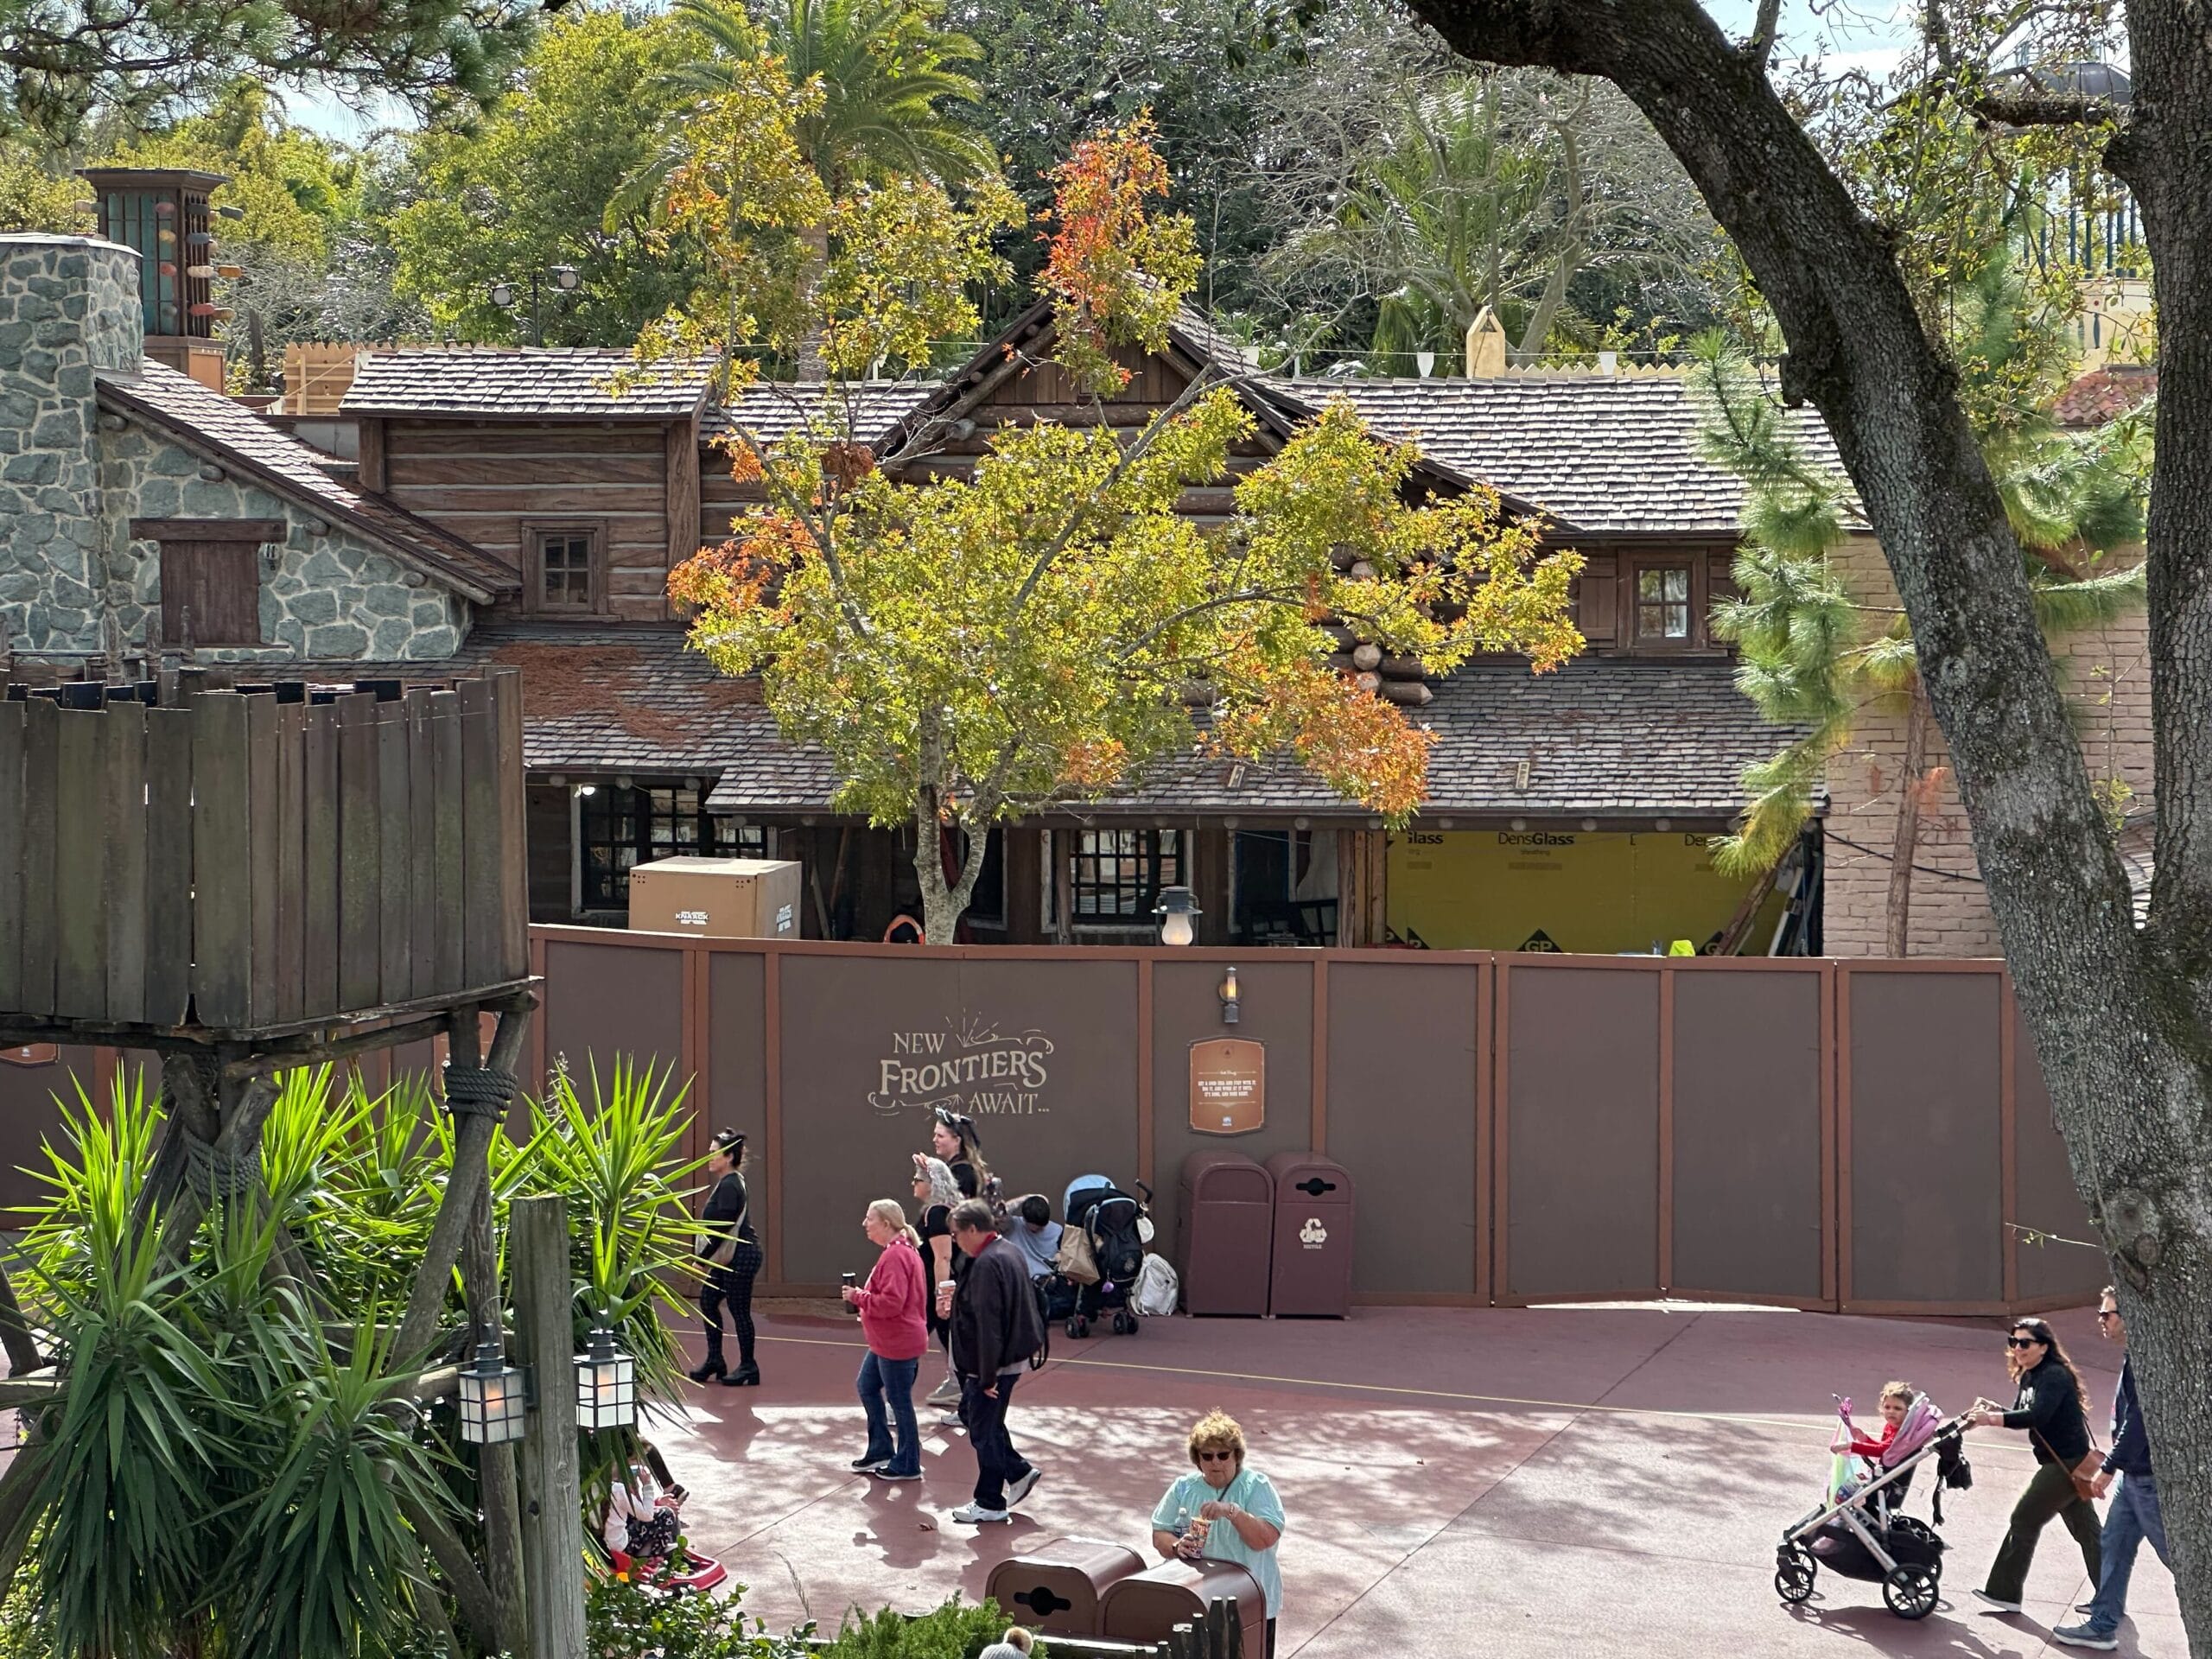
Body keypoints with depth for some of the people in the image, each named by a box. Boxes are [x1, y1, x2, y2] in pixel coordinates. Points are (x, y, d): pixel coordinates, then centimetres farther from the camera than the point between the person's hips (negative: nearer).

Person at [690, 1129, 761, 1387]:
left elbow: (722, 1229, -21)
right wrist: (706, 1258, 17)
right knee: (708, 1300, 12)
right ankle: (714, 1361, 20)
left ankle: (748, 1367, 7)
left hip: (741, 1257, -10)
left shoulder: (729, 1186, -18)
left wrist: (703, 1258, -17)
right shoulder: (727, 1184, 14)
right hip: (728, 1258, 10)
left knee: (739, 1309, -2)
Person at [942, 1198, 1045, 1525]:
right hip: (1013, 1356, 10)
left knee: (983, 1430, 3)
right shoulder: (1009, 1253, 8)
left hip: (994, 1363, -10)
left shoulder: (986, 1264, -24)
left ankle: (990, 1504, 14)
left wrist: (988, 1376, -22)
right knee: (970, 1412, 21)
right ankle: (1019, 1471, 26)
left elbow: (988, 1324, -26)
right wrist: (957, 1306, 20)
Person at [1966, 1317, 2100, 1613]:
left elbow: (2038, 1416, -31)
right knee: (2085, 1528, 13)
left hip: (2066, 1463, -10)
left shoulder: (2054, 1376, -18)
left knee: (2025, 1520, -6)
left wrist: (1993, 1419, -37)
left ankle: (2004, 1592, -1)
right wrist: (1995, 1410, -7)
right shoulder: (2030, 1377, 11)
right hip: (2064, 1462, 10)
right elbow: (2022, 1414, 13)